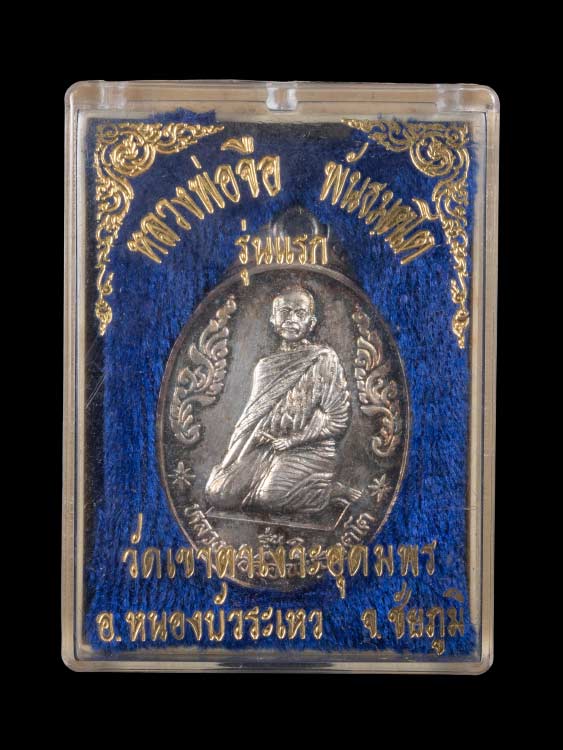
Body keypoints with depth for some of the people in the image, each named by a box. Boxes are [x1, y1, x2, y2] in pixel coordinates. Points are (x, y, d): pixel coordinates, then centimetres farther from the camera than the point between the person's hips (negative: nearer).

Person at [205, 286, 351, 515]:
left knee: (268, 497, -31)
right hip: (264, 448, 4)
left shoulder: (324, 359, 1)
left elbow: (337, 421, -4)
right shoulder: (265, 366, 17)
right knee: (218, 493, -20)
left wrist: (292, 440, -12)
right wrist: (258, 436, -4)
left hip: (309, 448, -4)